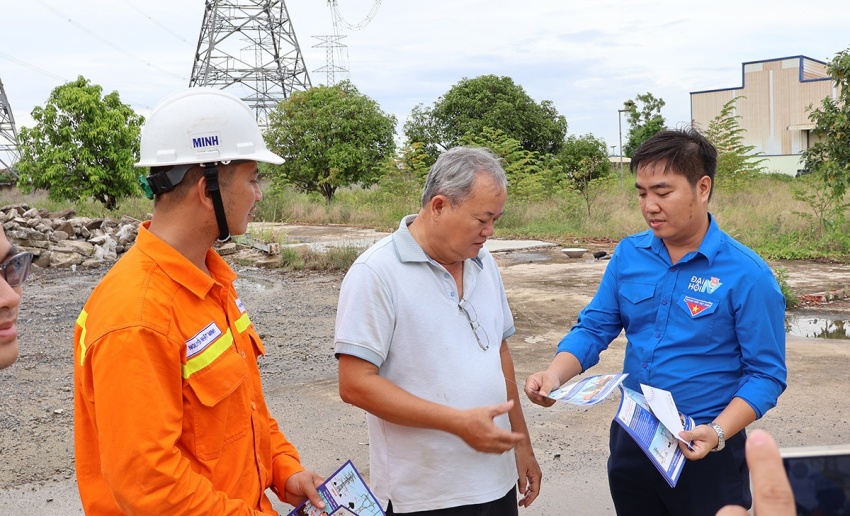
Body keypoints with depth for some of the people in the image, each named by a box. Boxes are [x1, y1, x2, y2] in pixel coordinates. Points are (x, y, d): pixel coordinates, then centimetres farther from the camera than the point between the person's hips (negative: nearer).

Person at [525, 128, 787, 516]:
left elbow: (766, 374, -12)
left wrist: (718, 433, -26)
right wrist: (556, 375, -19)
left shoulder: (747, 274, -14)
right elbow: (594, 327, 0)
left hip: (705, 450, -4)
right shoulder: (628, 255, -1)